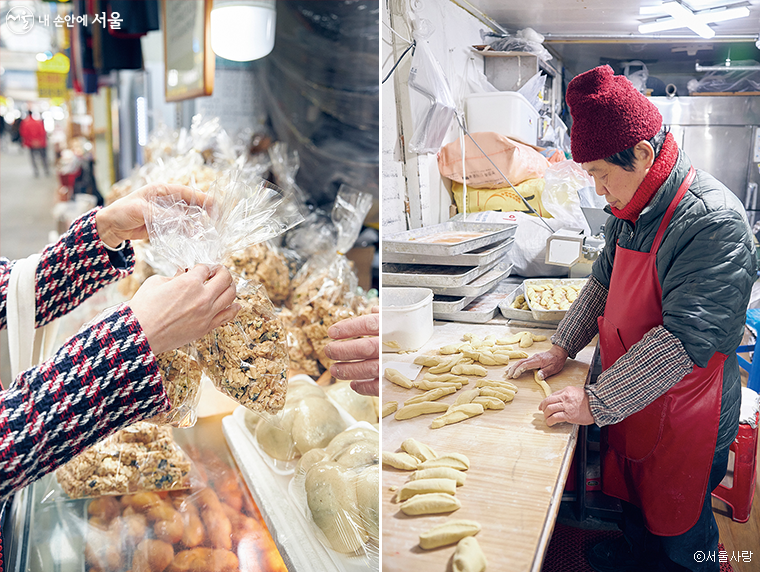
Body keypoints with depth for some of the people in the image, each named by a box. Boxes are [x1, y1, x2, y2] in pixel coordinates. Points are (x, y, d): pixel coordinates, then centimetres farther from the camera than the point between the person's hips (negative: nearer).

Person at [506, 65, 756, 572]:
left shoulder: (715, 221, -27)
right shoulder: (632, 210, 1)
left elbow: (684, 339, -31)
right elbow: (604, 282, 12)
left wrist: (596, 402, -28)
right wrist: (561, 348, 1)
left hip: (685, 416, -7)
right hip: (627, 401, 7)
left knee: (677, 522, 15)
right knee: (634, 495, 26)